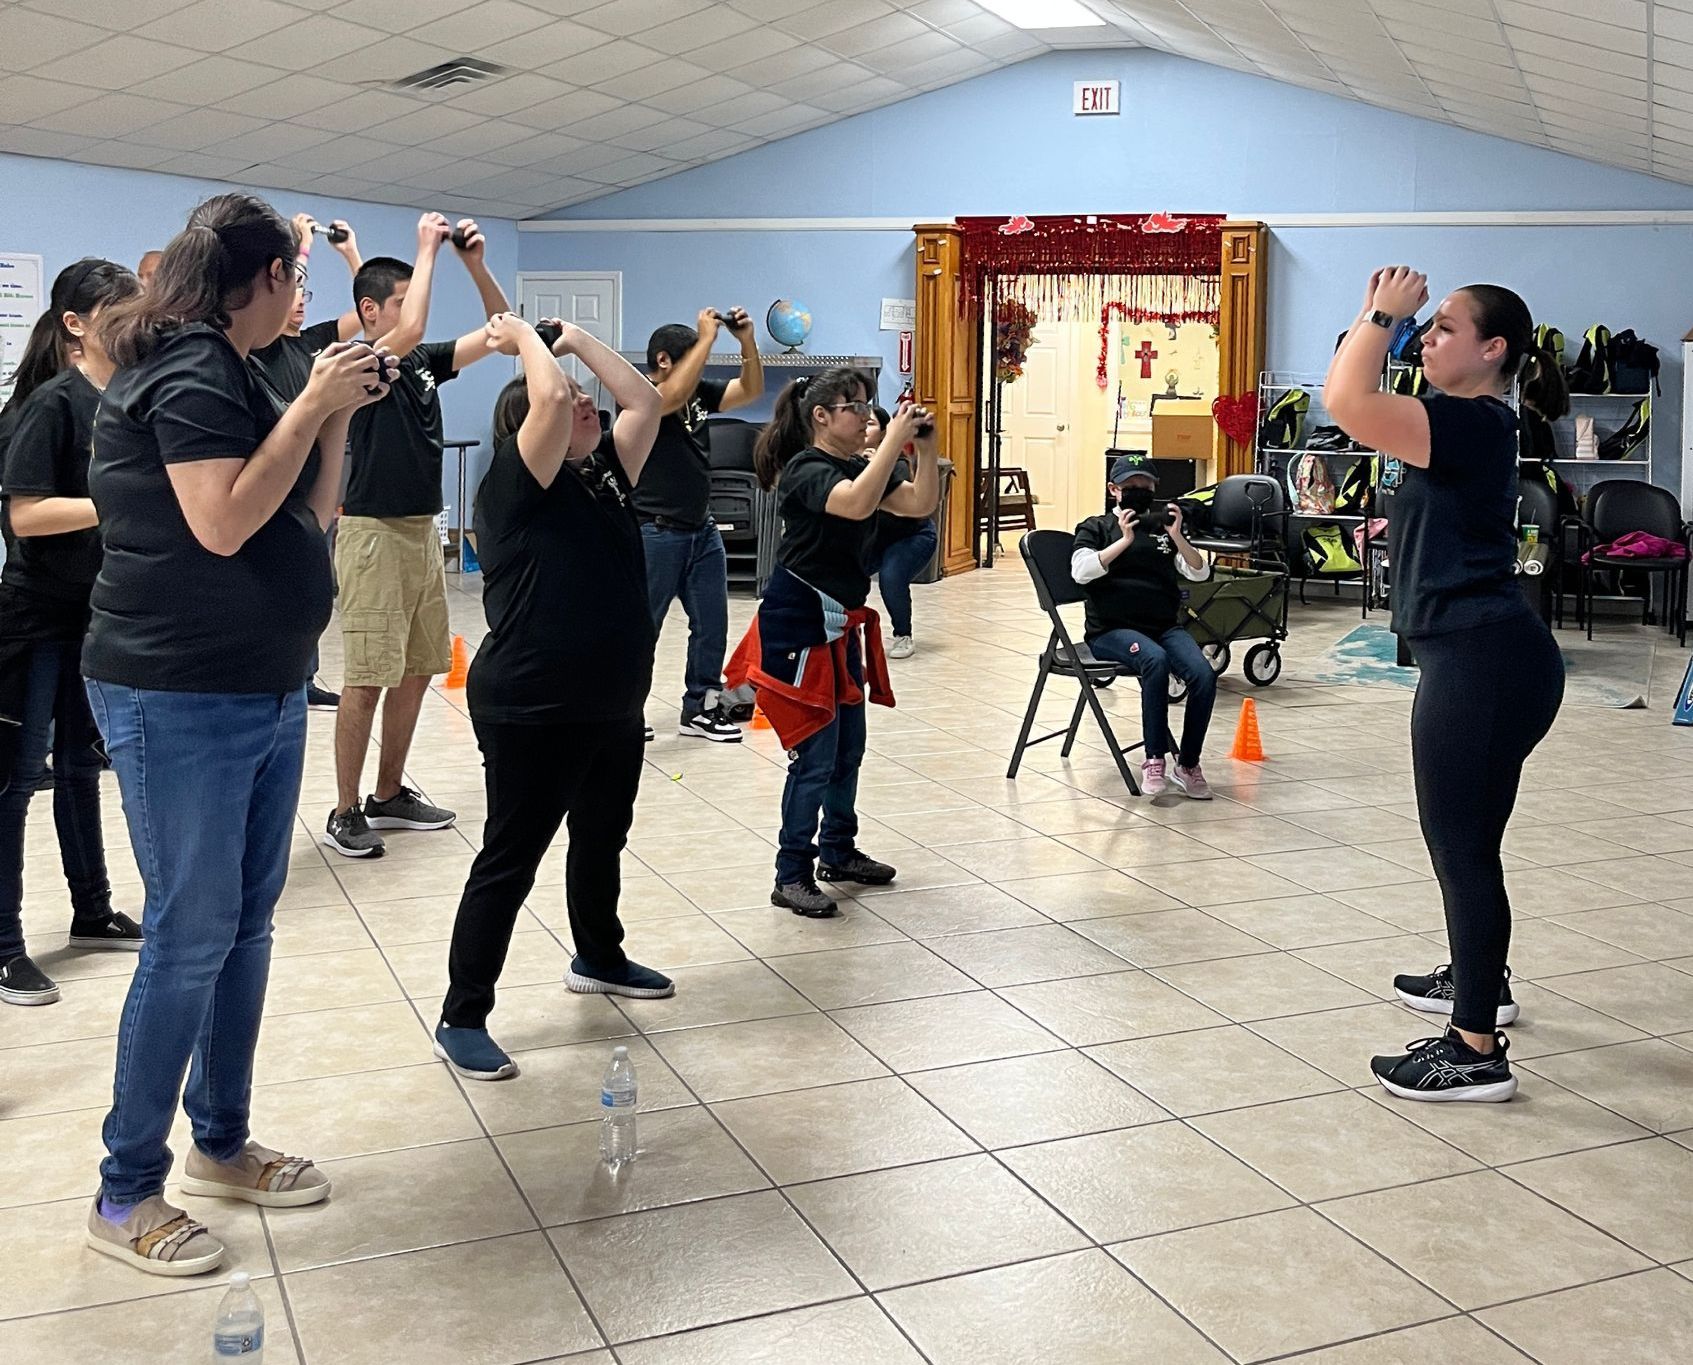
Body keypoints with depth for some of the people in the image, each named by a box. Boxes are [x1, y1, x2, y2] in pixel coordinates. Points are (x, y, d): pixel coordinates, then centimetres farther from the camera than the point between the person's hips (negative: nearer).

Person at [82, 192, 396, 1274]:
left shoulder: (231, 373, 15)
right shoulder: (189, 373, -14)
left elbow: (313, 516, 16)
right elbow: (224, 523, -25)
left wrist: (339, 413, 5)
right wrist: (313, 405, -19)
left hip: (265, 690, 10)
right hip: (179, 699, -10)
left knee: (247, 925, 14)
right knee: (192, 938, -4)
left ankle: (223, 1145, 28)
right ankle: (126, 1196, 9)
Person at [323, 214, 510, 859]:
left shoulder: (426, 362, 12)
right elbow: (409, 331, -30)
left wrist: (476, 264, -2)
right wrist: (427, 249, -18)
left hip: (422, 531, 8)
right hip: (374, 532, -8)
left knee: (417, 670, 11)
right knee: (367, 678, -6)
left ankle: (389, 795, 22)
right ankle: (346, 812, 2)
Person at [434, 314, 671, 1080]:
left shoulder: (606, 477, 9)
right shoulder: (516, 487, -13)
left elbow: (646, 402, 5)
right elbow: (549, 397, -26)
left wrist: (576, 339, 7)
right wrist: (522, 338, -9)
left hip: (612, 704, 8)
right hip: (531, 709, -8)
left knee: (603, 837, 24)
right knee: (510, 861, -2)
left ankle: (598, 960, 46)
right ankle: (461, 1021, 8)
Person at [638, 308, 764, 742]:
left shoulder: (700, 393, 8)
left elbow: (751, 390, 10)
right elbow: (674, 394, -34)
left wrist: (747, 340, -6)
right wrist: (707, 337, -27)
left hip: (702, 529, 8)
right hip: (656, 532, -7)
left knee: (711, 624, 11)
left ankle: (701, 709, 22)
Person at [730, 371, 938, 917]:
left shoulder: (861, 466, 9)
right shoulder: (806, 470, -17)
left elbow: (921, 504, 3)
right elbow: (857, 504, -36)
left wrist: (926, 448, -10)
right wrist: (894, 439, -30)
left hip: (842, 623, 9)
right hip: (799, 622, -9)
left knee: (848, 747, 17)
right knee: (815, 755, -8)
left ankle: (838, 851, 33)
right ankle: (791, 876, 1)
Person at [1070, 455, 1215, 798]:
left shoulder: (1162, 529, 18)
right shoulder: (1096, 527, 9)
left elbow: (1199, 573, 7)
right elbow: (1080, 571, -10)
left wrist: (1177, 536, -9)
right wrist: (1125, 540, -15)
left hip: (1165, 626, 4)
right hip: (1112, 628, -4)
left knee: (1204, 675, -24)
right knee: (1155, 660, -35)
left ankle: (1187, 766, -11)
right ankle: (1154, 760, -26)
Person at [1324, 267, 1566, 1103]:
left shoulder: (1476, 423, -15)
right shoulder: (1456, 422, 15)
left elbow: (1347, 403, -26)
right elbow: (1356, 403, 27)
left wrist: (1381, 314, -13)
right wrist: (1380, 319, 17)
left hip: (1483, 660, -11)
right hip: (1472, 654, 11)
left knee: (1463, 846, -5)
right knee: (1460, 838, 25)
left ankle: (1478, 1053, 2)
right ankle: (1481, 980, 45)